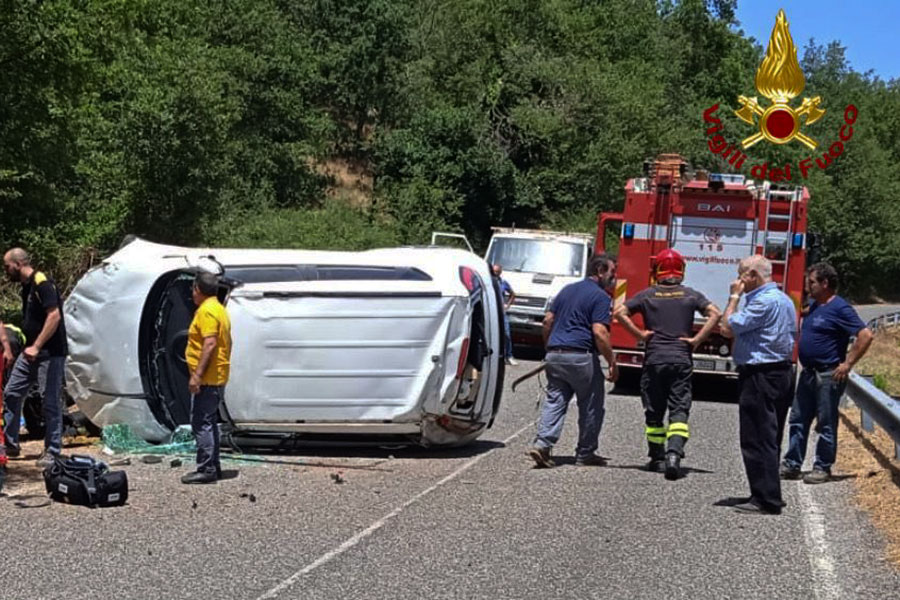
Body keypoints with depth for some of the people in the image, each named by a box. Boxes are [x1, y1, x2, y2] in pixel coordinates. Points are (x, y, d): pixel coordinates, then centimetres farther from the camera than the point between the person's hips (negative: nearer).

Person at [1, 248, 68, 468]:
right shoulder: (26, 287, 14)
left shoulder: (42, 284, -15)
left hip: (49, 353, -10)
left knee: (50, 401, -4)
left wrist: (36, 347, -25)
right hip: (30, 352, 10)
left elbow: (54, 316, -23)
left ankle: (53, 451, 3)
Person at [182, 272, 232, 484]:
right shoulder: (219, 309, 17)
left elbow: (210, 344, -24)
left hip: (207, 379, -11)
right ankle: (213, 467, 20)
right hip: (218, 377, 11)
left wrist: (197, 374, -25)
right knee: (209, 422, 16)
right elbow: (226, 342, 23)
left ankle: (206, 469, -10)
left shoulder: (206, 310, -15)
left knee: (201, 423, -9)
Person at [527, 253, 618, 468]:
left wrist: (549, 349, 24)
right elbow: (599, 333, -16)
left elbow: (548, 321, 16)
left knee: (554, 401, 4)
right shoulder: (600, 297, -6)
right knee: (591, 406, 7)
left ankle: (542, 443, -14)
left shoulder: (567, 290, 17)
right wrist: (612, 363, -11)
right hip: (581, 357, -6)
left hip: (555, 355, 6)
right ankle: (585, 454, 13)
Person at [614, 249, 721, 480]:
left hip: (653, 359, 1)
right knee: (679, 410, -4)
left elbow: (619, 312, -5)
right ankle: (674, 453, -24)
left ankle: (657, 458, 16)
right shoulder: (690, 295, 4)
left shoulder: (648, 294, 4)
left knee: (654, 411, 11)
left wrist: (639, 334, 0)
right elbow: (715, 313, -7)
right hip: (681, 359, 0)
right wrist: (697, 339, -5)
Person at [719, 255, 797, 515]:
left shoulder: (763, 302, -17)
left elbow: (728, 328, -17)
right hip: (782, 373, 10)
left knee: (757, 439, -7)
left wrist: (734, 297, -5)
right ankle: (768, 495, 21)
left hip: (760, 376, -10)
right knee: (769, 439, 15)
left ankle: (766, 499, -7)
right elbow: (792, 336, 22)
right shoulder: (785, 300, 15)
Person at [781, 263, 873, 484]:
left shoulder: (840, 308, -14)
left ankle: (823, 468, 8)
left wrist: (847, 364, -19)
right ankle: (791, 465, 17)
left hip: (828, 376, -9)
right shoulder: (814, 306, 12)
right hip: (808, 373, 9)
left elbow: (865, 335, -20)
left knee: (826, 424, 1)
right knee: (798, 420, 11)